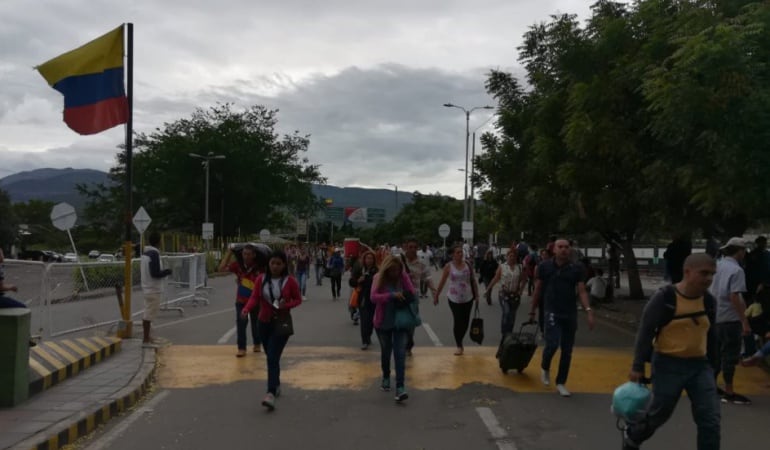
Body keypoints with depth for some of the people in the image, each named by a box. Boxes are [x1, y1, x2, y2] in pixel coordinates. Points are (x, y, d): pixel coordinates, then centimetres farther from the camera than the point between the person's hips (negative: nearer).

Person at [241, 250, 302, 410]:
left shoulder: (290, 281, -9)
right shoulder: (261, 279, -1)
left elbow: (298, 299, 0)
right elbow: (254, 297, -5)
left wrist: (286, 305, -20)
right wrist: (247, 308, -25)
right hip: (264, 323, 4)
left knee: (273, 358, -16)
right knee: (270, 357, 16)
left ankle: (271, 394, -22)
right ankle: (276, 385, 38)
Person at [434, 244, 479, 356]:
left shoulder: (467, 265, 0)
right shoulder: (449, 266, -6)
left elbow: (473, 280, 5)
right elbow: (442, 282, -1)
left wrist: (476, 294, 2)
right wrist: (436, 295, 0)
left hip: (468, 298, 3)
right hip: (454, 298, -3)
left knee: (465, 322, 9)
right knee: (458, 322, -5)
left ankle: (460, 341, 30)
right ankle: (459, 346, 7)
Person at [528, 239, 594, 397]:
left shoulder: (577, 268, 0)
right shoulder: (545, 267, -1)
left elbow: (581, 291, -2)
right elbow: (538, 289, 7)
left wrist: (589, 310, -15)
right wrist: (532, 310, 11)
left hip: (570, 313, 2)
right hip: (552, 312, -2)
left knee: (567, 350, 6)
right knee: (552, 344, -17)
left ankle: (561, 383, 21)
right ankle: (545, 368, 15)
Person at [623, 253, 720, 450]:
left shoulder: (709, 301, 2)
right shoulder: (664, 298, -16)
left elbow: (711, 336, 14)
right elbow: (645, 332, -13)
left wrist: (712, 365, 18)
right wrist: (638, 366, -15)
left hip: (700, 365, 5)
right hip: (668, 364, -5)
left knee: (710, 420, -1)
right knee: (659, 414, 8)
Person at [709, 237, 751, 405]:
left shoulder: (717, 266, 8)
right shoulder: (736, 270, -15)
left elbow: (709, 291, 13)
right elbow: (734, 298, -22)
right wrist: (744, 321, -20)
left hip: (715, 317, 8)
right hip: (730, 318, -8)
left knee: (717, 353, 18)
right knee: (730, 355, 0)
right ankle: (729, 393, 6)